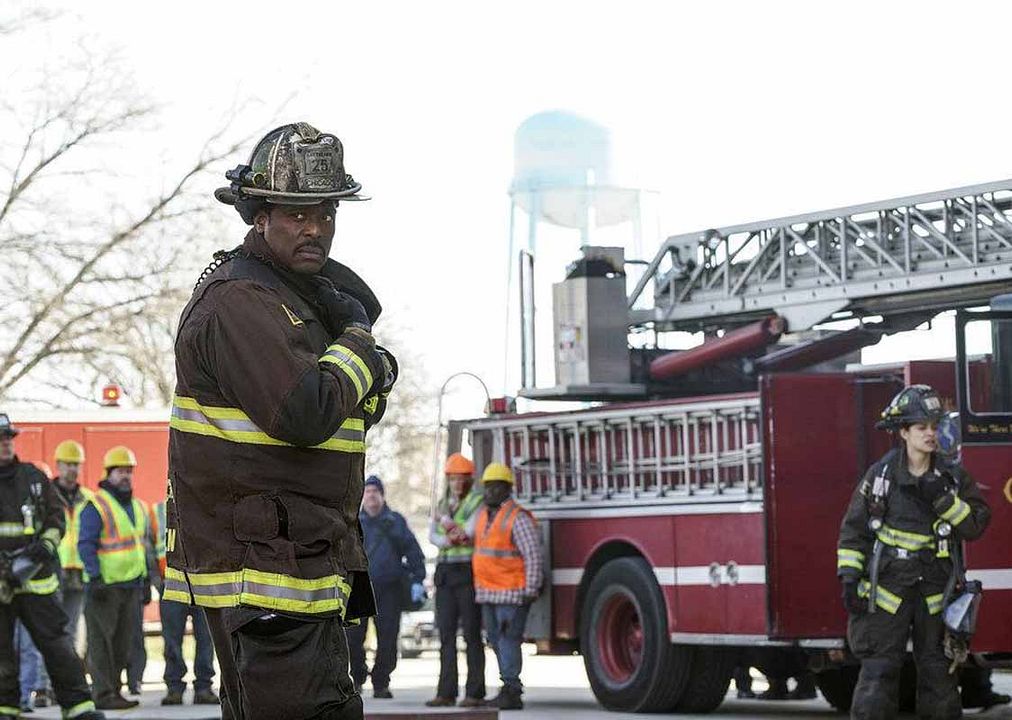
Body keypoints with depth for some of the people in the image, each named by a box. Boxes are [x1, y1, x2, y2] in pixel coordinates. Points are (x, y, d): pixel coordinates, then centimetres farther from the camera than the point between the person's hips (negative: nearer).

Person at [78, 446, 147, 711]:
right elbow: (86, 544, -14)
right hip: (104, 586, -8)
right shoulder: (96, 506, -9)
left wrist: (144, 580, 21)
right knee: (102, 641, -6)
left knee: (124, 641, 10)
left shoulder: (136, 507, 17)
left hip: (131, 584, 8)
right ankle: (104, 695, -6)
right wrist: (95, 577, -22)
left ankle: (115, 690, 18)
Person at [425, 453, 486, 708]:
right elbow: (432, 535, 5)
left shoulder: (477, 503, -2)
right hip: (445, 572, 6)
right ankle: (446, 692, 5)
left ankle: (475, 693, -4)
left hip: (468, 572, -6)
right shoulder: (443, 504, 17)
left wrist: (446, 522, -6)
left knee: (471, 633, -6)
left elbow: (469, 532, -14)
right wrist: (449, 540, -13)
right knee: (446, 633, 4)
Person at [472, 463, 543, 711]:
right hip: (488, 594, 8)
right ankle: (509, 688, 16)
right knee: (496, 640, 10)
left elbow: (534, 556, -15)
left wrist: (531, 591, -17)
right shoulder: (482, 515, 14)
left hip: (511, 594, -8)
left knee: (509, 640, -11)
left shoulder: (518, 518, -11)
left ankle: (511, 692, -11)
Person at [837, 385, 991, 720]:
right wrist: (849, 577, -5)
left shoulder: (953, 476, 4)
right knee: (878, 670, -6)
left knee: (938, 669, 8)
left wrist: (944, 500, -16)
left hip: (936, 591, 2)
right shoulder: (880, 474, -2)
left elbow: (976, 525, -2)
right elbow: (853, 530, 1)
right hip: (888, 587, -2)